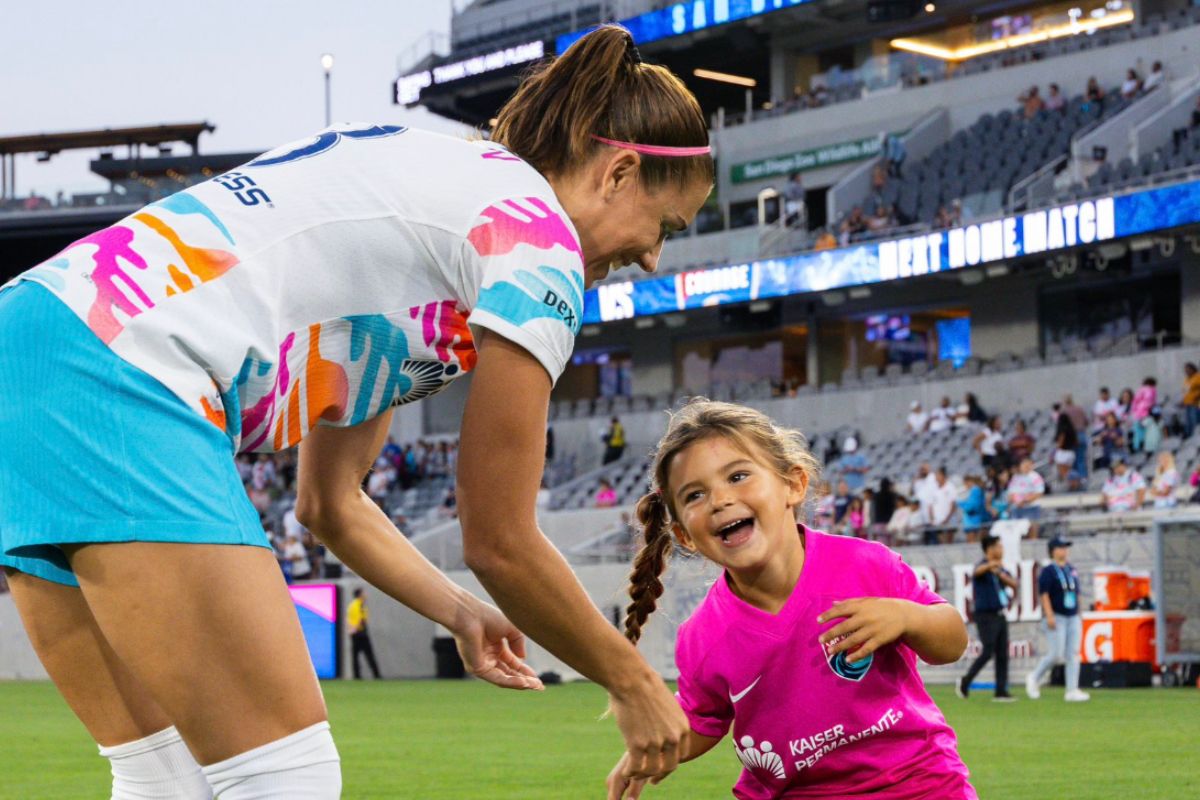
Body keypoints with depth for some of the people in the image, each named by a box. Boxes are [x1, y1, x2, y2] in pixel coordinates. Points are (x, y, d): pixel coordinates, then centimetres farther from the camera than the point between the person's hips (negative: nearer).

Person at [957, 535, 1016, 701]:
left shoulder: (1000, 569, 14)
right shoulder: (982, 566, -9)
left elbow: (1014, 584, 3)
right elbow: (977, 571, -34)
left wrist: (1000, 573, -16)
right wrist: (991, 564, -57)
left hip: (1000, 616, 8)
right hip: (986, 616, -8)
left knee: (1002, 654, 3)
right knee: (987, 653, -11)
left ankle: (1001, 692, 4)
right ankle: (964, 683, 3)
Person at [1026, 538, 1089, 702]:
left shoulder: (1072, 570, 15)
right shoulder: (1048, 571, -5)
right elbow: (1044, 594, -11)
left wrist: (1078, 615, 15)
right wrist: (1049, 616, -19)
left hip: (1073, 617, 7)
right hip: (1056, 618, -7)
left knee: (1073, 654, 0)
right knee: (1056, 655, -10)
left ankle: (1072, 690, 0)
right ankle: (1034, 678, 11)